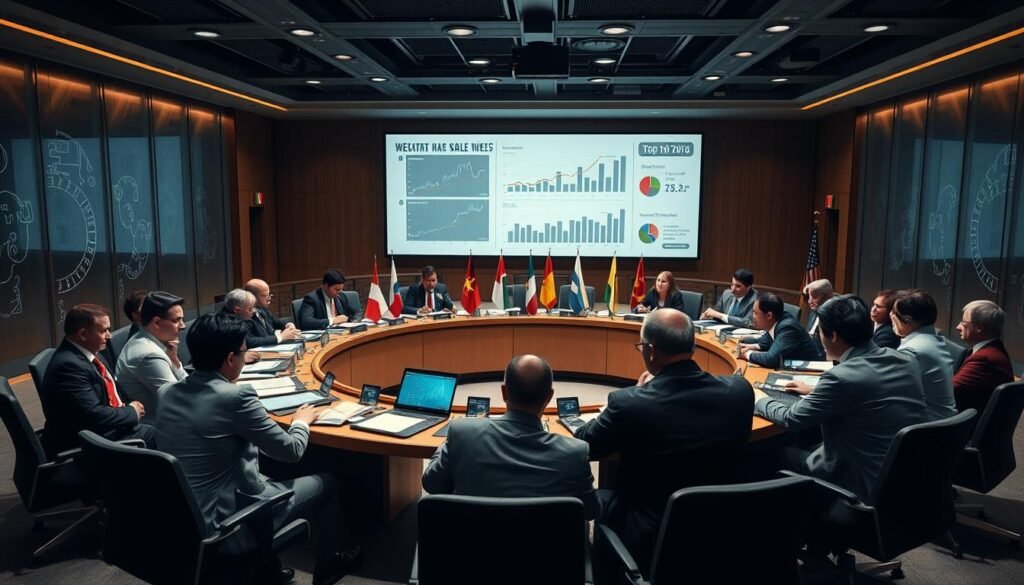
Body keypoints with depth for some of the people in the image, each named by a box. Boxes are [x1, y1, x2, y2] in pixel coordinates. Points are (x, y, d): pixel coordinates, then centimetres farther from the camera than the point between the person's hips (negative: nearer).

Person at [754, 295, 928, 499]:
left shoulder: (842, 376, -23)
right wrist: (815, 392, 26)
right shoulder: (904, 360, -1)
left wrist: (760, 400, 9)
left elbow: (792, 419, -10)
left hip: (872, 486, -7)